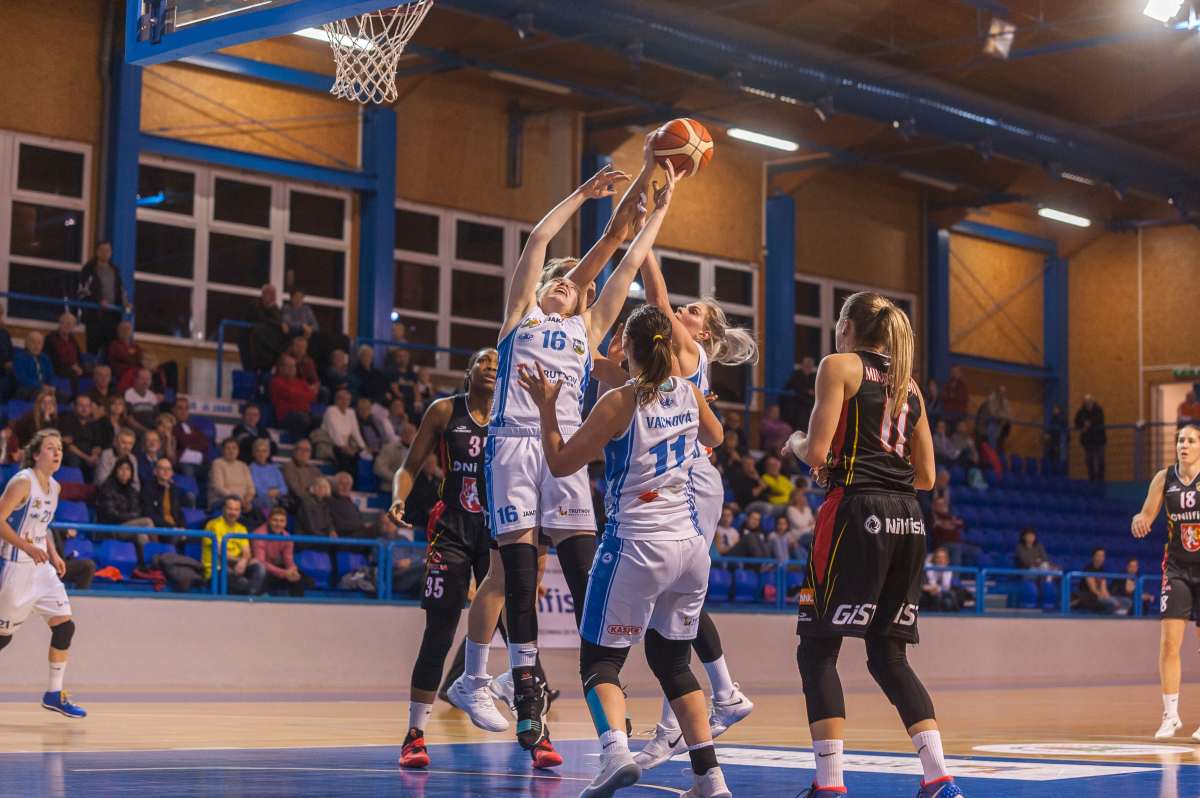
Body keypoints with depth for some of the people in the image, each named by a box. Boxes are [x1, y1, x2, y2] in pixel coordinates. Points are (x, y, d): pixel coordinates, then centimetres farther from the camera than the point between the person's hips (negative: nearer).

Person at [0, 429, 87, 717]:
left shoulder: (54, 487, 10)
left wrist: (53, 554, 10)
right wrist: (27, 547, -27)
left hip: (42, 567, 8)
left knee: (64, 626, 0)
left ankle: (54, 694, 7)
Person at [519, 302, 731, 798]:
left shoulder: (619, 402, -11)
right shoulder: (689, 394, 4)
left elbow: (560, 463, -4)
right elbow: (714, 437, 28)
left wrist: (546, 409, 5)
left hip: (636, 545, -5)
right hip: (689, 545, 5)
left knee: (600, 660, 2)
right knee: (672, 661, 17)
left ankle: (616, 750, -24)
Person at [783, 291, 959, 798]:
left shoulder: (839, 366, 1)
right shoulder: (908, 383, 20)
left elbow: (817, 453, -8)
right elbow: (926, 475, 19)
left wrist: (795, 444, 14)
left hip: (857, 513, -6)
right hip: (908, 520, 6)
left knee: (817, 651, 0)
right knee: (889, 656, 12)